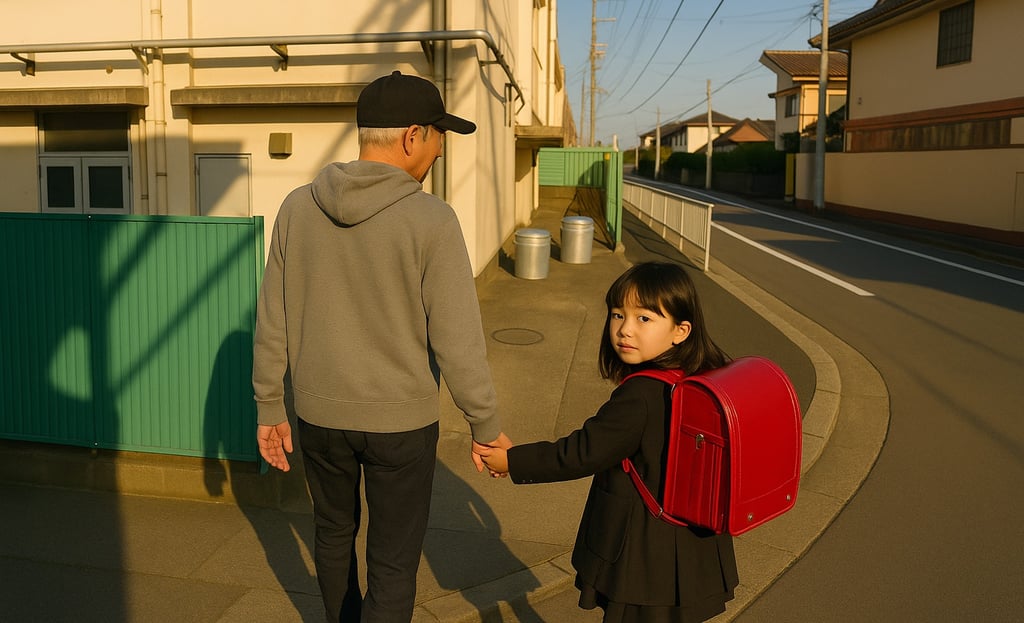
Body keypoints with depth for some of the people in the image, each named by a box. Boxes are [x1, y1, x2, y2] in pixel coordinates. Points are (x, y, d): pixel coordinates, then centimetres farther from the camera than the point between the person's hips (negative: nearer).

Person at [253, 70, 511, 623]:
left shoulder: (298, 207, -4)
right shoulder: (430, 219, -18)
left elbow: (272, 323, 1)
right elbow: (457, 341, -16)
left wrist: (269, 408, 11)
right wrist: (487, 428, -4)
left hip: (318, 415, 5)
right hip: (400, 421, -4)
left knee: (333, 532, 26)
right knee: (392, 564, 11)